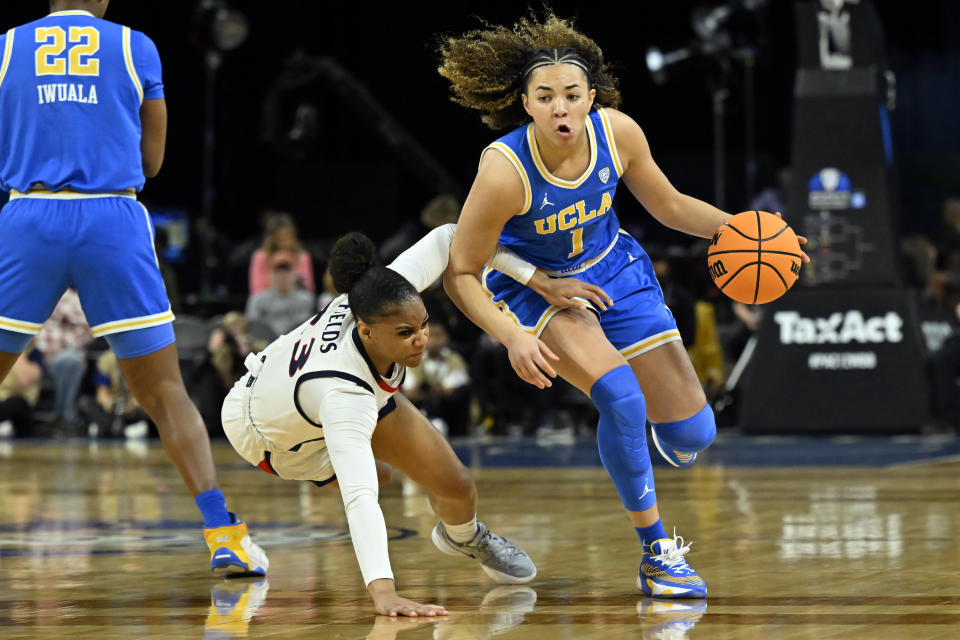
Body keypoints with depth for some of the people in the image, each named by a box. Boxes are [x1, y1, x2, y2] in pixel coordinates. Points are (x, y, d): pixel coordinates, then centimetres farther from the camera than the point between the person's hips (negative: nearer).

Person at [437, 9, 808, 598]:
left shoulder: (618, 132, -20)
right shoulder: (504, 171, -32)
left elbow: (669, 205, -1)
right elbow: (461, 275, -22)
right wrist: (513, 337, -36)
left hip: (613, 271, 4)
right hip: (535, 285, -4)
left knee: (692, 435, 2)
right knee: (620, 395, -30)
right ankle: (657, 553, -12)